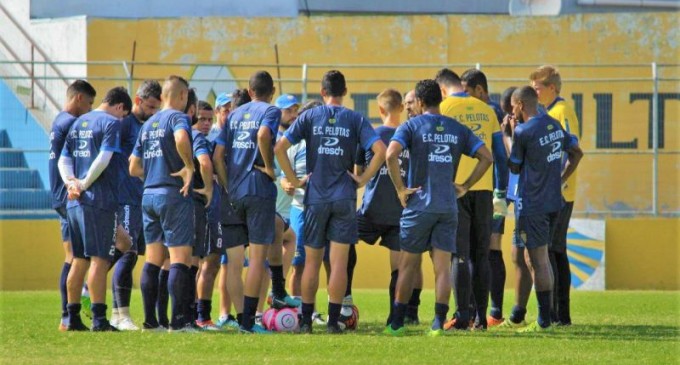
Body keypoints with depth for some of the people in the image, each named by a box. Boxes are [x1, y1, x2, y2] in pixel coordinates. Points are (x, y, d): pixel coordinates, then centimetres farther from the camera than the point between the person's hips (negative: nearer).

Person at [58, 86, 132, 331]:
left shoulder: (78, 123, 18)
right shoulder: (112, 123, -6)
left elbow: (64, 159, 14)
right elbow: (103, 158, -17)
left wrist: (71, 182, -1)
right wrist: (83, 184, -11)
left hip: (75, 202, 7)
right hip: (100, 201, -7)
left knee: (79, 260, 13)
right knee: (100, 260, -8)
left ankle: (73, 318, 14)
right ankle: (98, 318, -13)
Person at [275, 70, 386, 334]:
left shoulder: (309, 117, 1)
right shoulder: (355, 119, 0)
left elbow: (280, 148, -8)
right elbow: (380, 151, -11)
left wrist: (294, 180, 0)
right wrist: (362, 180, -2)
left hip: (315, 198, 1)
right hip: (344, 198, -1)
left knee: (312, 261, 9)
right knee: (339, 262, 1)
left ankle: (306, 320, 10)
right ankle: (333, 320, -2)